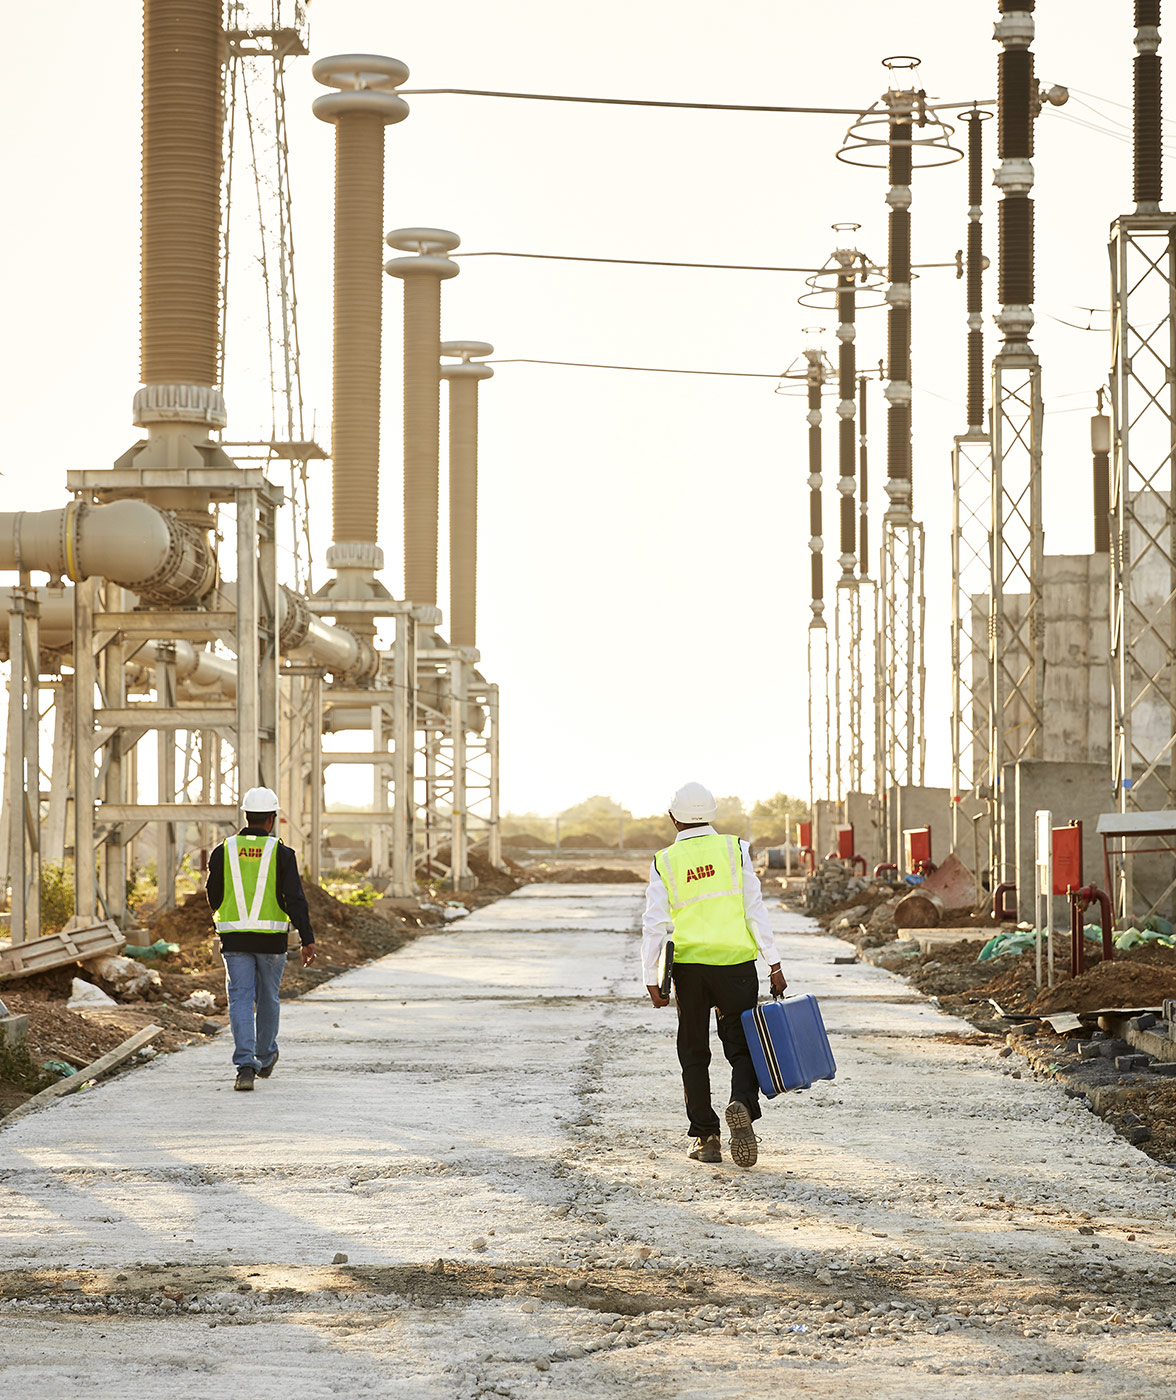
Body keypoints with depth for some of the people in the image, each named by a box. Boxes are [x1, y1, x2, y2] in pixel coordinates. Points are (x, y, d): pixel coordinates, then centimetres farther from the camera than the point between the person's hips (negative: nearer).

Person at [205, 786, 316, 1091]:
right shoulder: (281, 853, -4)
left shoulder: (223, 851, 1)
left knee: (241, 1000, -2)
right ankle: (265, 1059, 34)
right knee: (267, 998, 17)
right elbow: (296, 899, -9)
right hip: (271, 939, 0)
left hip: (234, 938, 0)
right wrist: (307, 940, -8)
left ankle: (245, 1066, -17)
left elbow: (213, 896, 10)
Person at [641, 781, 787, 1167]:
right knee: (742, 1047, 6)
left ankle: (705, 1138, 9)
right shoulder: (734, 850, -1)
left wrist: (651, 980, 3)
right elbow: (755, 910, -4)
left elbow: (654, 926, -2)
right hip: (735, 962, -1)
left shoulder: (664, 863, 1)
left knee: (694, 1053, 12)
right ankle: (742, 1105, -23)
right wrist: (774, 965, -2)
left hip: (689, 963, 1)